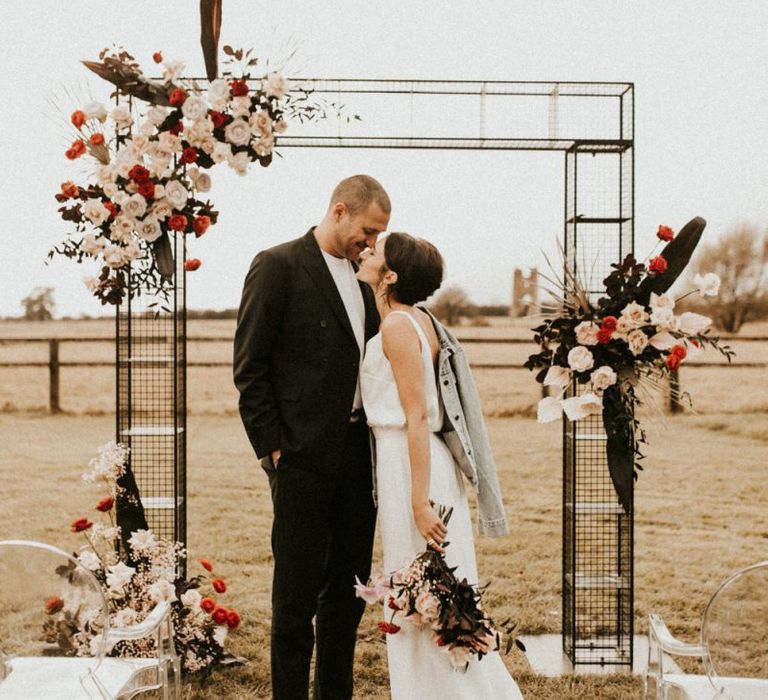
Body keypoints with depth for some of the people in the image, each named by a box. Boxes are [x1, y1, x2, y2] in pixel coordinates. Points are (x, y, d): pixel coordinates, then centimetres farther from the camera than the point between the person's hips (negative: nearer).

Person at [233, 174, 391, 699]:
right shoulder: (278, 266, -6)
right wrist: (273, 448, -12)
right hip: (305, 457, -7)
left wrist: (379, 446, 6)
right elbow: (250, 367, -9)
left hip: (359, 454, 7)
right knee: (297, 593, 2)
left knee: (348, 590, 13)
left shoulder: (362, 281, 15)